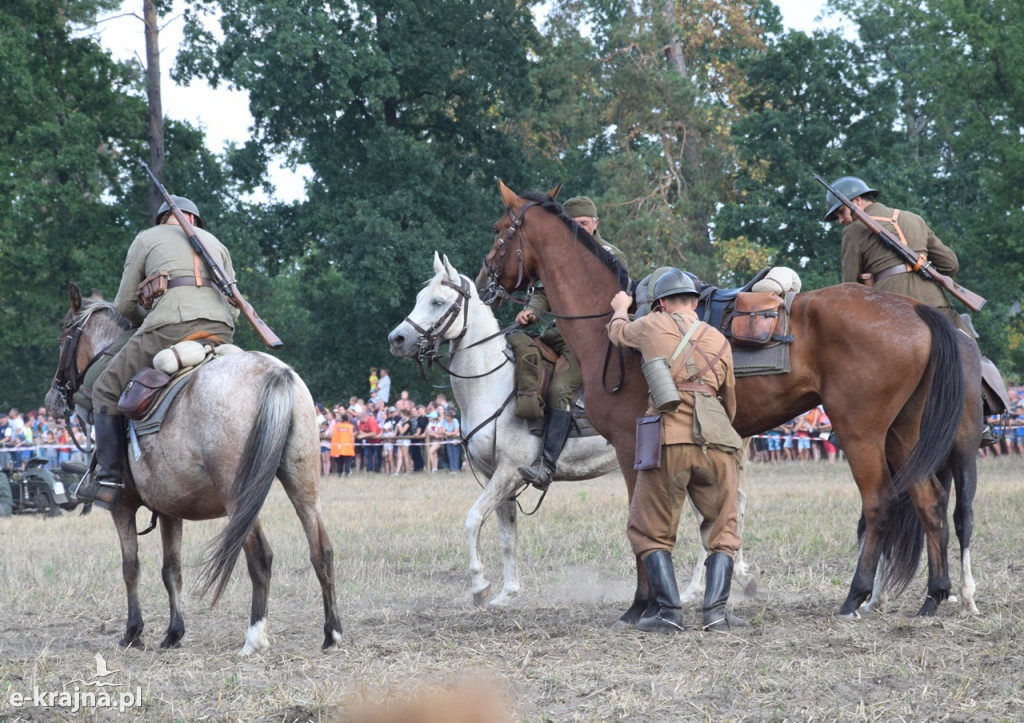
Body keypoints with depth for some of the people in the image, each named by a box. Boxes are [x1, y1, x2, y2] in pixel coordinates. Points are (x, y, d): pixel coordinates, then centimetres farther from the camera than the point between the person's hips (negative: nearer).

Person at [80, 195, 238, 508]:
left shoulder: (147, 239, 21)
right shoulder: (215, 243, 32)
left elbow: (125, 305, 20)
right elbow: (234, 307, 23)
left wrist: (148, 323, 39)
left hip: (169, 328, -4)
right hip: (222, 334, 4)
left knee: (107, 389, 11)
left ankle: (108, 480, 2)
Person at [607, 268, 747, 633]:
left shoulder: (652, 326, 10)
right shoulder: (719, 341, 17)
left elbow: (619, 334, 32)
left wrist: (619, 310, 54)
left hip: (668, 439, -2)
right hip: (716, 441, 2)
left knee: (651, 531, 9)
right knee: (722, 531, 13)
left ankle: (669, 611, -3)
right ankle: (716, 610, -1)